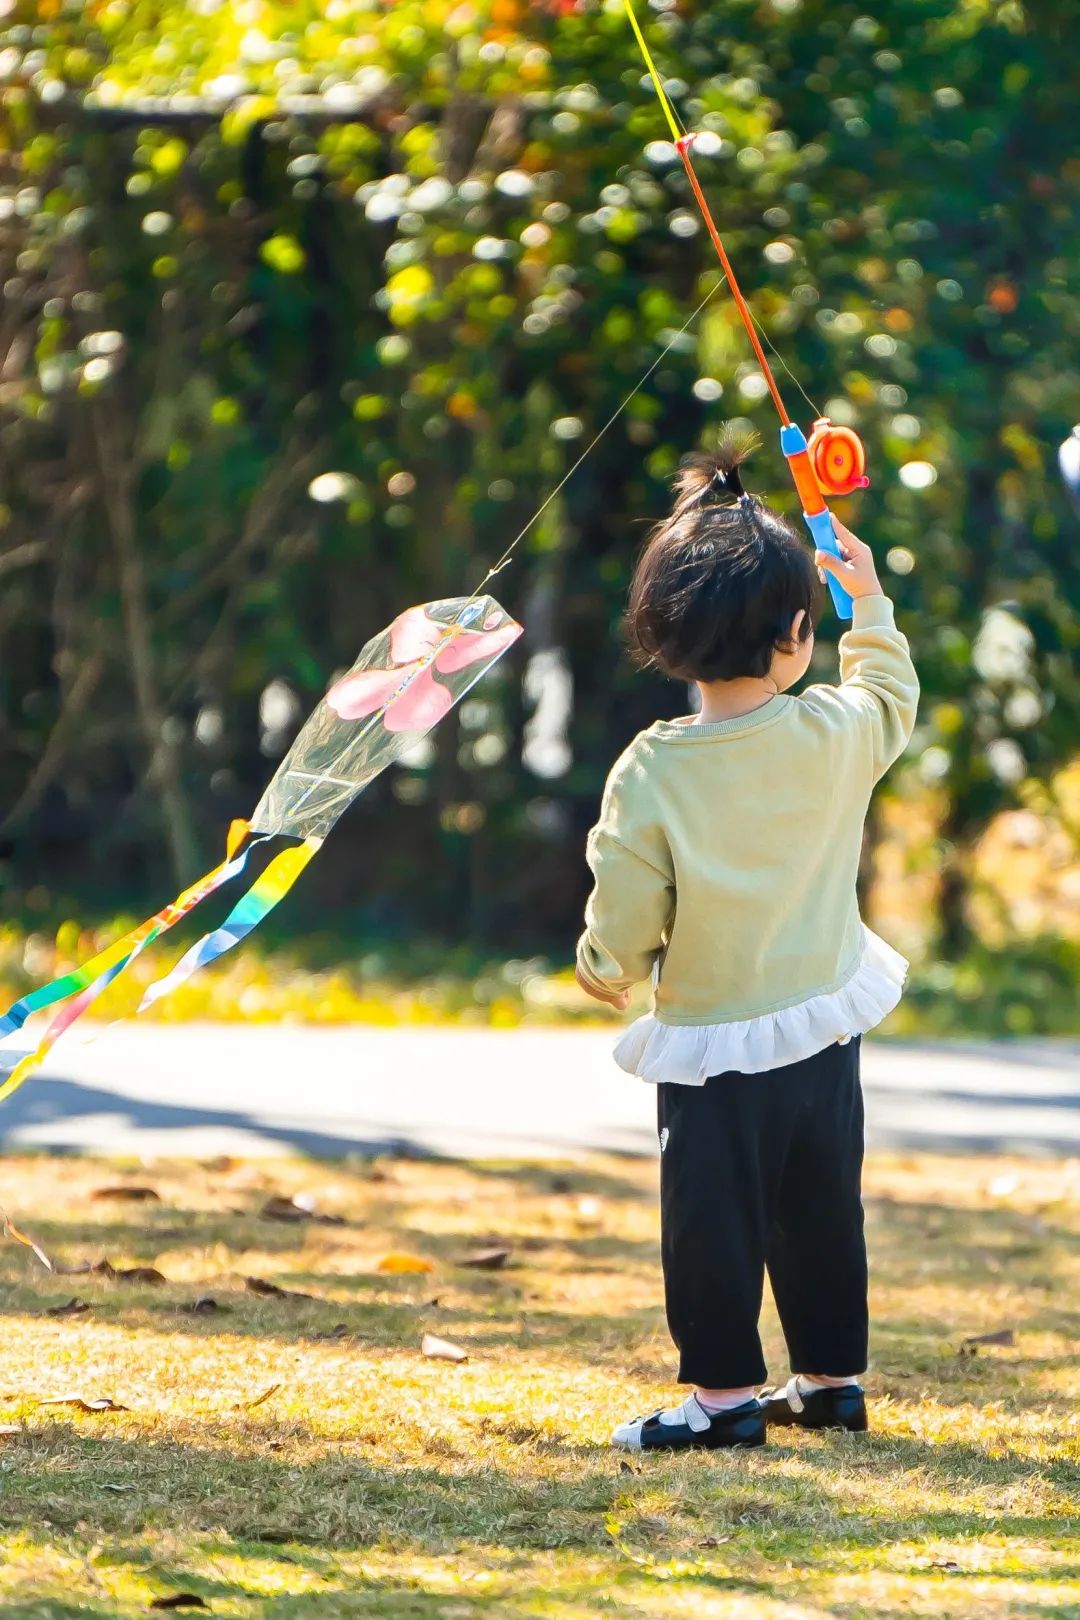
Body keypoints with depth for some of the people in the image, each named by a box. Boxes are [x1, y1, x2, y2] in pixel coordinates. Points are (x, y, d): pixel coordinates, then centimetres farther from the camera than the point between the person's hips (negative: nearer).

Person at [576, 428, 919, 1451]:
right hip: (825, 1034, 4)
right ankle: (831, 1378, 26)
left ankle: (724, 1391, 8)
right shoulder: (837, 734, -10)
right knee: (823, 1213, 16)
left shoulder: (651, 772, -19)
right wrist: (869, 600, 27)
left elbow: (623, 915, -12)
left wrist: (604, 972, 9)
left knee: (713, 1215, 5)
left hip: (713, 1047, -4)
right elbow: (893, 698, 15)